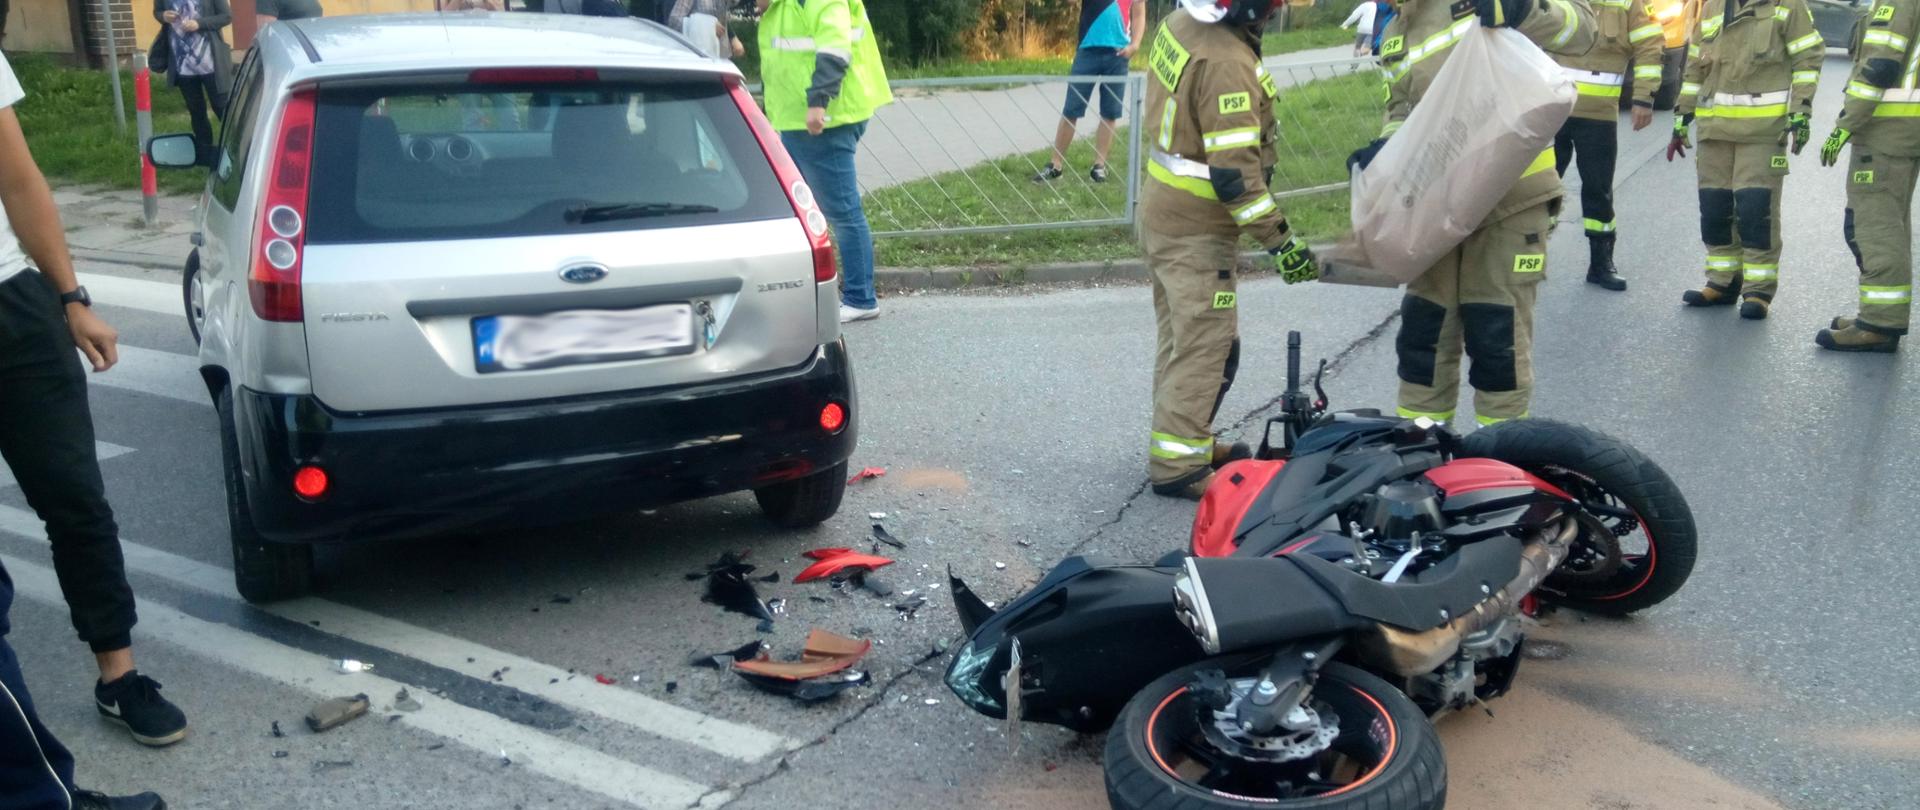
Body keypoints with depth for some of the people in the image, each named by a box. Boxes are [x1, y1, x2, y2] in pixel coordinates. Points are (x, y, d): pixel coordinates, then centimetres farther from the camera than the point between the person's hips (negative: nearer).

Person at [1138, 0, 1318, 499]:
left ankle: (1185, 439, 32)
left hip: (1164, 210, 9)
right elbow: (1236, 173, -26)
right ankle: (1177, 466, 4)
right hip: (1197, 229, -9)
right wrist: (1281, 240, -19)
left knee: (1181, 336, 19)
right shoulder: (1227, 64, -25)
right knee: (1207, 347, -1)